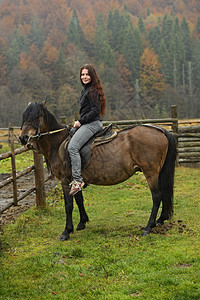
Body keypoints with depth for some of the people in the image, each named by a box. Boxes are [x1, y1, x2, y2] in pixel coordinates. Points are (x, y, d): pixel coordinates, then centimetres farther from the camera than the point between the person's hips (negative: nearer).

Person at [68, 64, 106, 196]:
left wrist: (81, 121, -17)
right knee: (71, 145, 18)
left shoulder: (92, 90, -10)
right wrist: (79, 122, 15)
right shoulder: (86, 90, 22)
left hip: (92, 123, -11)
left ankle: (77, 179, -29)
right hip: (86, 124, 11)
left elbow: (95, 110, -19)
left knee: (73, 146, -25)